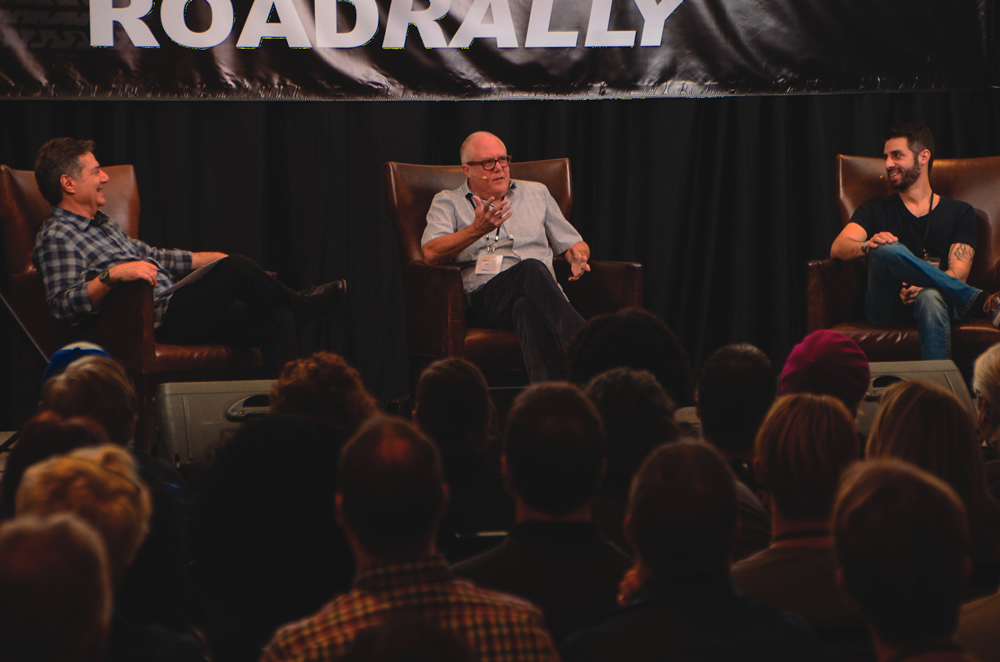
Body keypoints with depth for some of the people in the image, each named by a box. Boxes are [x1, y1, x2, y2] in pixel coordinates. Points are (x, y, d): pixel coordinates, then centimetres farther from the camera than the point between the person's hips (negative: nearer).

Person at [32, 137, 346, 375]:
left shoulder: (101, 223, 25)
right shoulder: (57, 237, -7)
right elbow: (63, 304, -21)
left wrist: (210, 259, 28)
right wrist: (112, 275, -33)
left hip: (177, 311, 10)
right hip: (157, 322, -10)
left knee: (276, 318, -6)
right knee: (236, 269, -23)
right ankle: (297, 303, 6)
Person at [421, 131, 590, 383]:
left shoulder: (537, 193, 28)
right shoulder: (447, 203, 17)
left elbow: (574, 243, 31)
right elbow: (431, 253, -1)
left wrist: (578, 257, 4)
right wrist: (477, 230, -16)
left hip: (540, 294, 3)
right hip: (482, 300, -3)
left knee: (527, 306, -38)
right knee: (531, 268, -36)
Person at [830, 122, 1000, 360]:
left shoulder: (959, 213, 17)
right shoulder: (876, 210, 22)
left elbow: (958, 272, 2)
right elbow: (838, 248, 3)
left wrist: (925, 286, -22)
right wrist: (867, 246, -23)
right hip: (887, 308, 2)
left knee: (930, 298, -41)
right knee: (886, 250, -33)